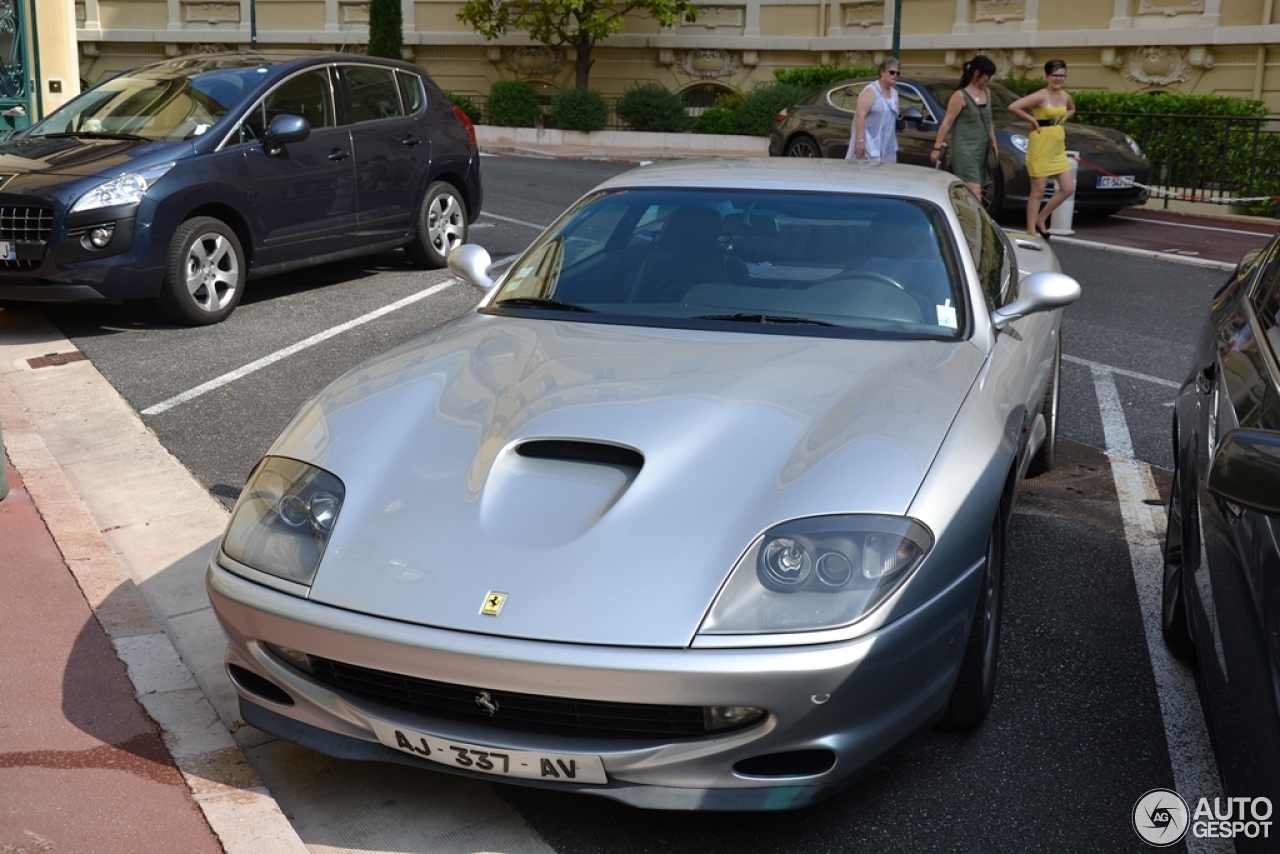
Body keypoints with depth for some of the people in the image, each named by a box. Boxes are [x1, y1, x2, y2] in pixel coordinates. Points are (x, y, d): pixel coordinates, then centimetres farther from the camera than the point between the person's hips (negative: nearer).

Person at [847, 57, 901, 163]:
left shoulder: (894, 93, 17)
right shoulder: (871, 91, -10)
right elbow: (860, 115, -18)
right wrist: (860, 140, -25)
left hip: (887, 147, 9)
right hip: (870, 146, -9)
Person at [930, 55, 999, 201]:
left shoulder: (986, 93, 13)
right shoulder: (960, 95, -9)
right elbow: (947, 123, -11)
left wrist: (993, 142, 23)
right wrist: (937, 148, -14)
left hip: (981, 149, 8)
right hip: (965, 149, -8)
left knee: (977, 191, 7)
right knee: (974, 191, -16)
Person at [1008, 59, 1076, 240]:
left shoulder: (1065, 96, 8)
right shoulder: (1041, 96, -14)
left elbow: (1072, 109, 31)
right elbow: (1013, 107, -24)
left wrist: (1063, 120, 12)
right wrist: (1032, 120, -14)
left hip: (1058, 147, 7)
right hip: (1041, 146, -7)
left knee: (1068, 188, 5)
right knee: (1038, 192, -2)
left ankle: (1041, 219, 20)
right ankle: (1031, 232, 7)